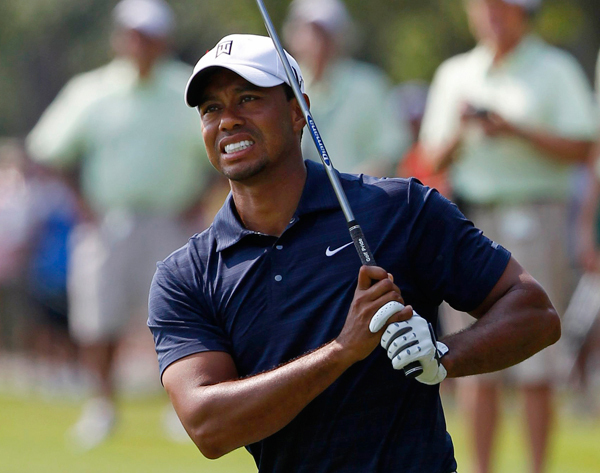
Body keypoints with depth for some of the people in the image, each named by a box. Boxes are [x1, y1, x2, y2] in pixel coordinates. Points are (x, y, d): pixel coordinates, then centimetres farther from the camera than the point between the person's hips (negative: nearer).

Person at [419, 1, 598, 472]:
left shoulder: (556, 70, 4)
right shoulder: (455, 74, 16)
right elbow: (436, 158, 15)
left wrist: (516, 130, -14)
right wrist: (460, 130, -5)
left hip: (534, 217, -4)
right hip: (470, 221, 4)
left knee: (535, 365, -6)